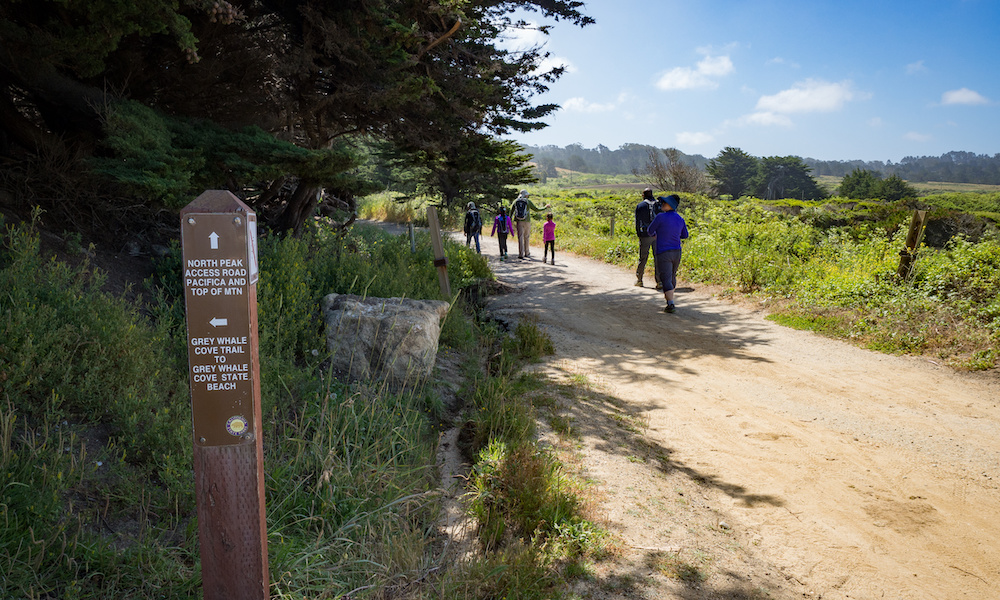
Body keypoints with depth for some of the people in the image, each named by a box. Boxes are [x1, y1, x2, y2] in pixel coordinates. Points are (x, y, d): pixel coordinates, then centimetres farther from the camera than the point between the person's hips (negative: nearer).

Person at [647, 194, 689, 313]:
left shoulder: (661, 217, -15)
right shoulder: (680, 219, 3)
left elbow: (650, 230, -2)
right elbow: (685, 235, 16)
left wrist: (654, 235, 21)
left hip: (663, 253, -6)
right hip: (677, 252, 6)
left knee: (666, 278, -6)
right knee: (672, 276, 22)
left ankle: (671, 304, -14)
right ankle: (668, 296, 41)